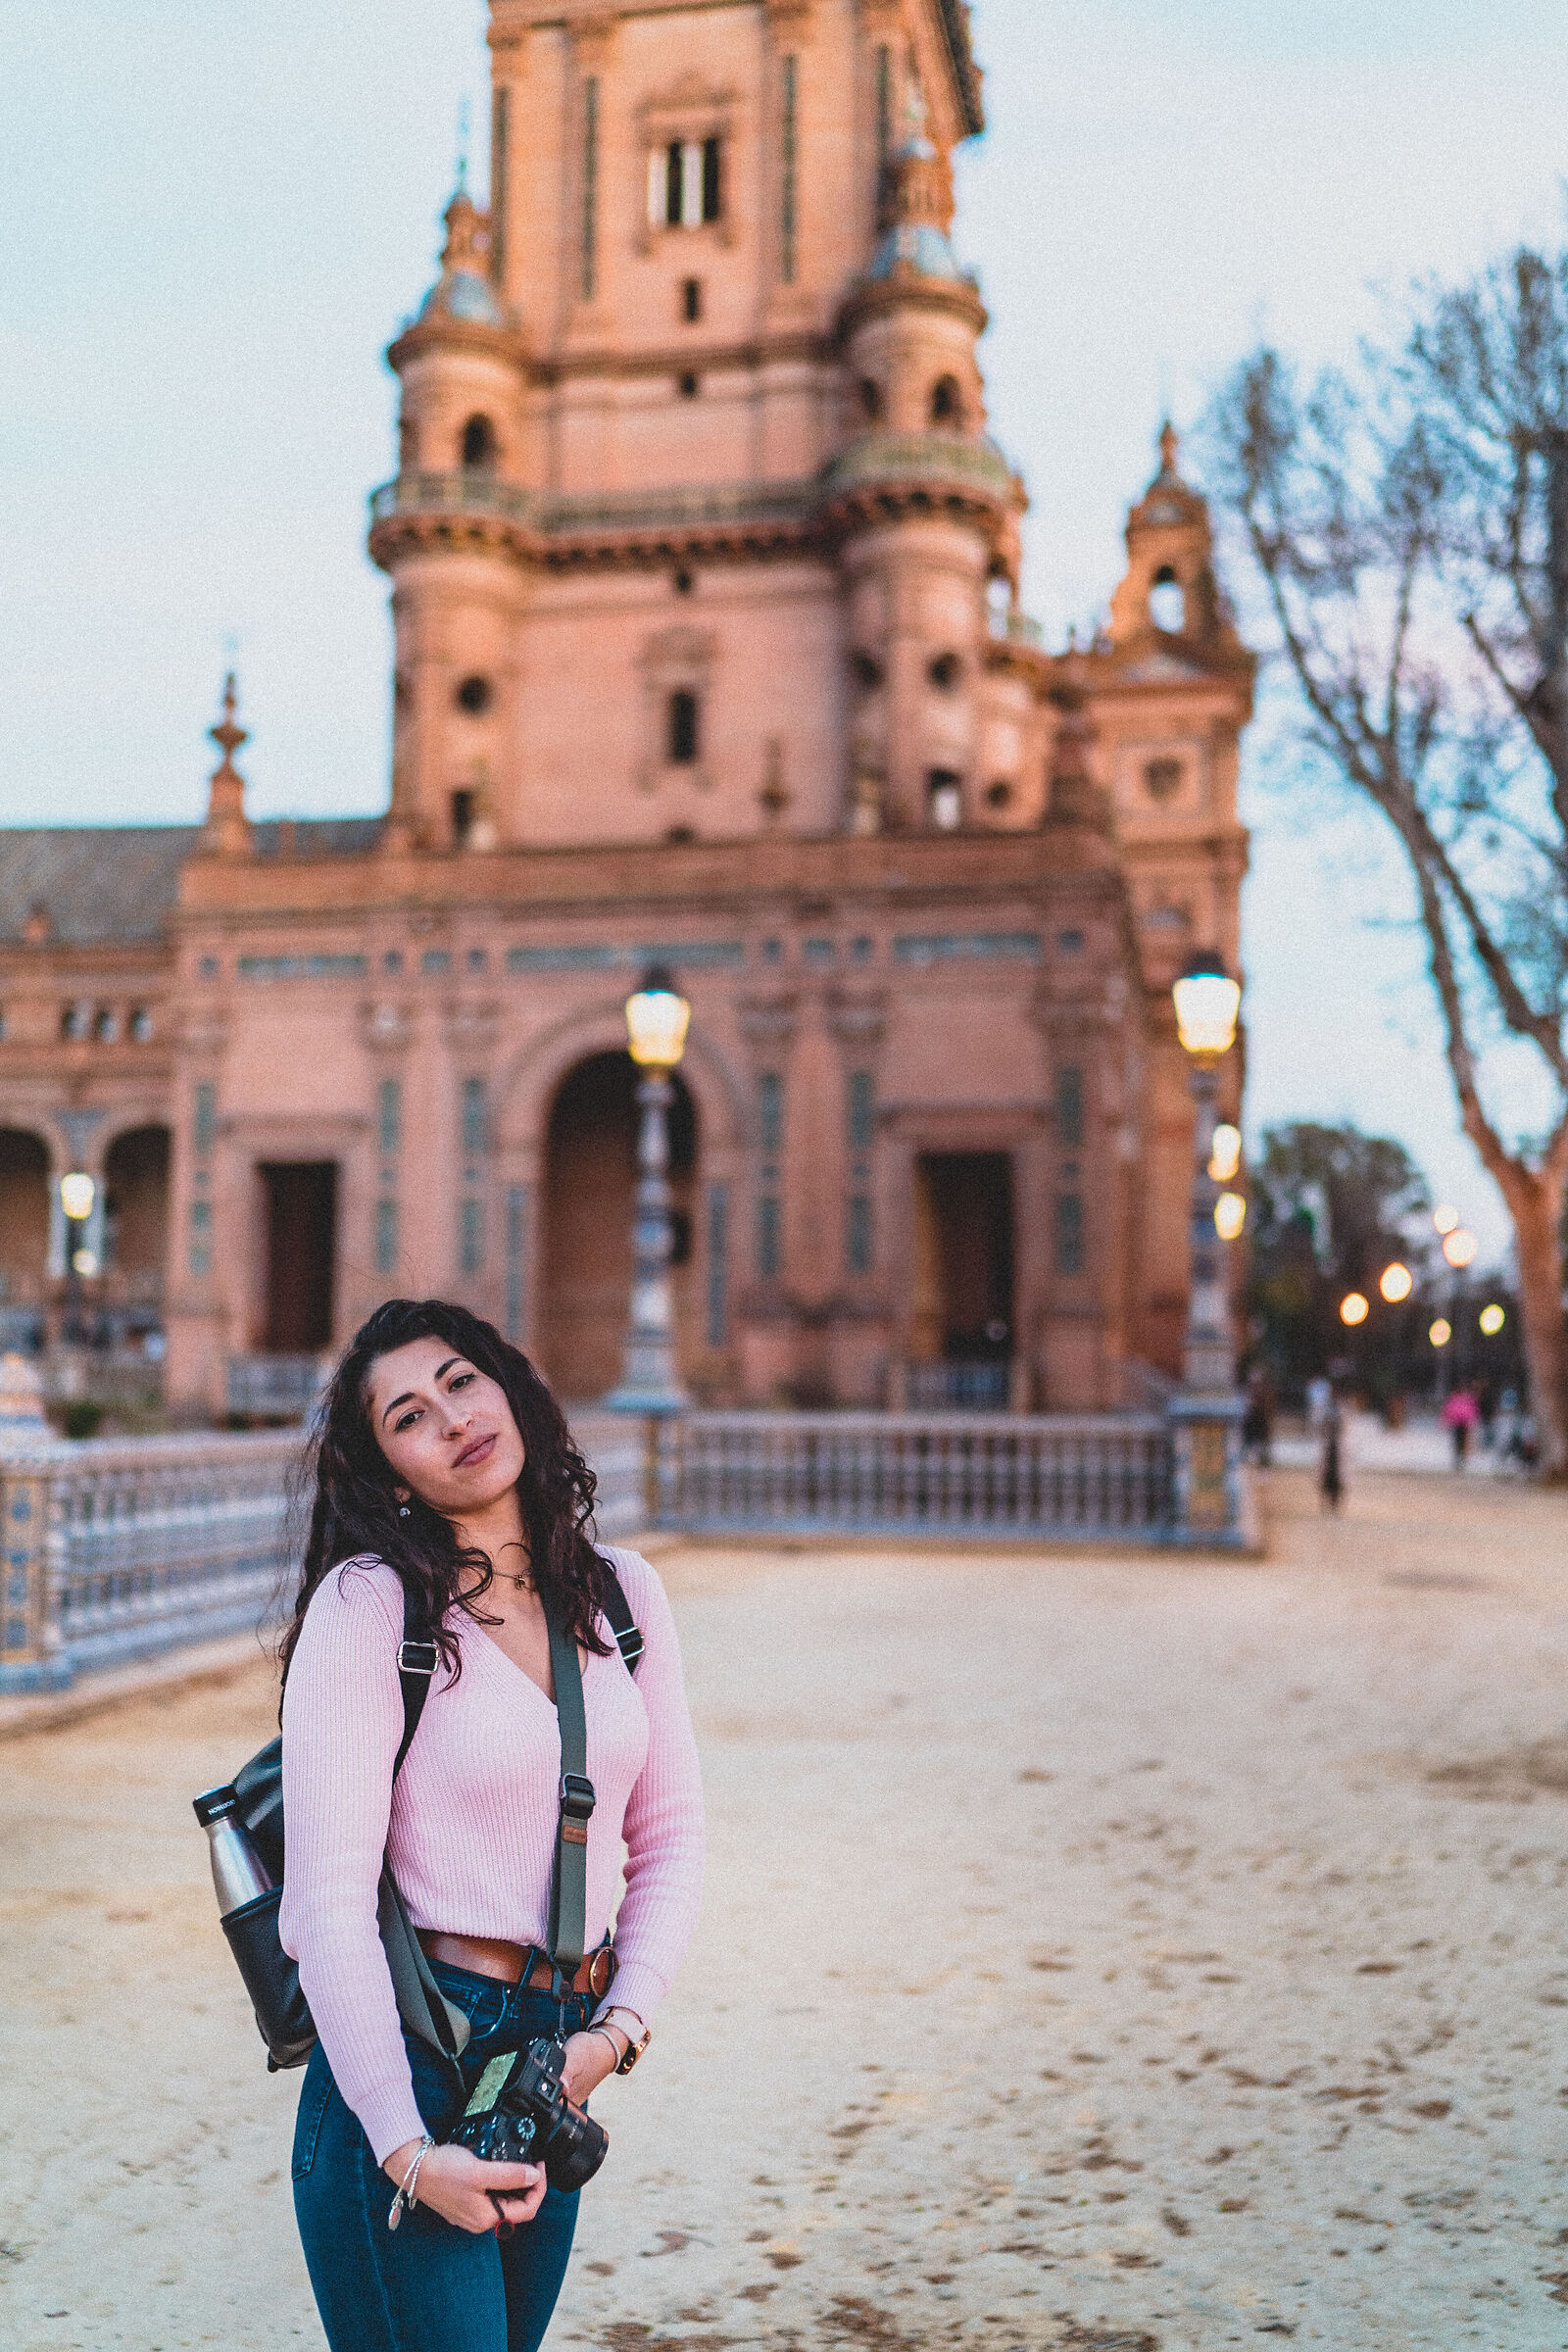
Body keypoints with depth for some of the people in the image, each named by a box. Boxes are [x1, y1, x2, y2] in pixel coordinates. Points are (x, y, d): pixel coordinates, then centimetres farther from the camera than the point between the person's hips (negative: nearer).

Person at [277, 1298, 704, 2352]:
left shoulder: (622, 1591, 5)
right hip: (407, 2068, -5)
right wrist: (408, 2149, -19)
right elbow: (329, 1892, -16)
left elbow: (671, 1834, 10)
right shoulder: (367, 1605, -12)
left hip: (558, 2068, 5)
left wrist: (619, 2026, -4)